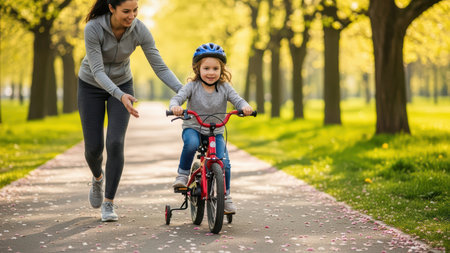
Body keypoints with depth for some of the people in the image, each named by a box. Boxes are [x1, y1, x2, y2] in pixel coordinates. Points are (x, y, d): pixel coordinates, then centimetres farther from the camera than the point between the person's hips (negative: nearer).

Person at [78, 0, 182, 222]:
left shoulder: (140, 30, -22)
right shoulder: (93, 28, -30)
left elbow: (160, 68, -19)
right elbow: (98, 72, -32)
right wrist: (121, 96, -47)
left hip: (122, 84, 1)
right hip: (91, 86, -1)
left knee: (115, 144, -15)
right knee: (93, 147, -2)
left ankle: (109, 203, -2)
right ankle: (98, 177, 35)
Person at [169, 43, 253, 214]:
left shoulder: (224, 88, -4)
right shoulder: (192, 86, -9)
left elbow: (237, 99, -14)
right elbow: (178, 97, -21)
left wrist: (245, 107, -39)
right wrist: (174, 106, -45)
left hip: (216, 132, 2)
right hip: (193, 128, -2)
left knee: (224, 164, -17)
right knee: (191, 144, -37)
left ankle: (225, 196, 5)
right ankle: (182, 176, -15)